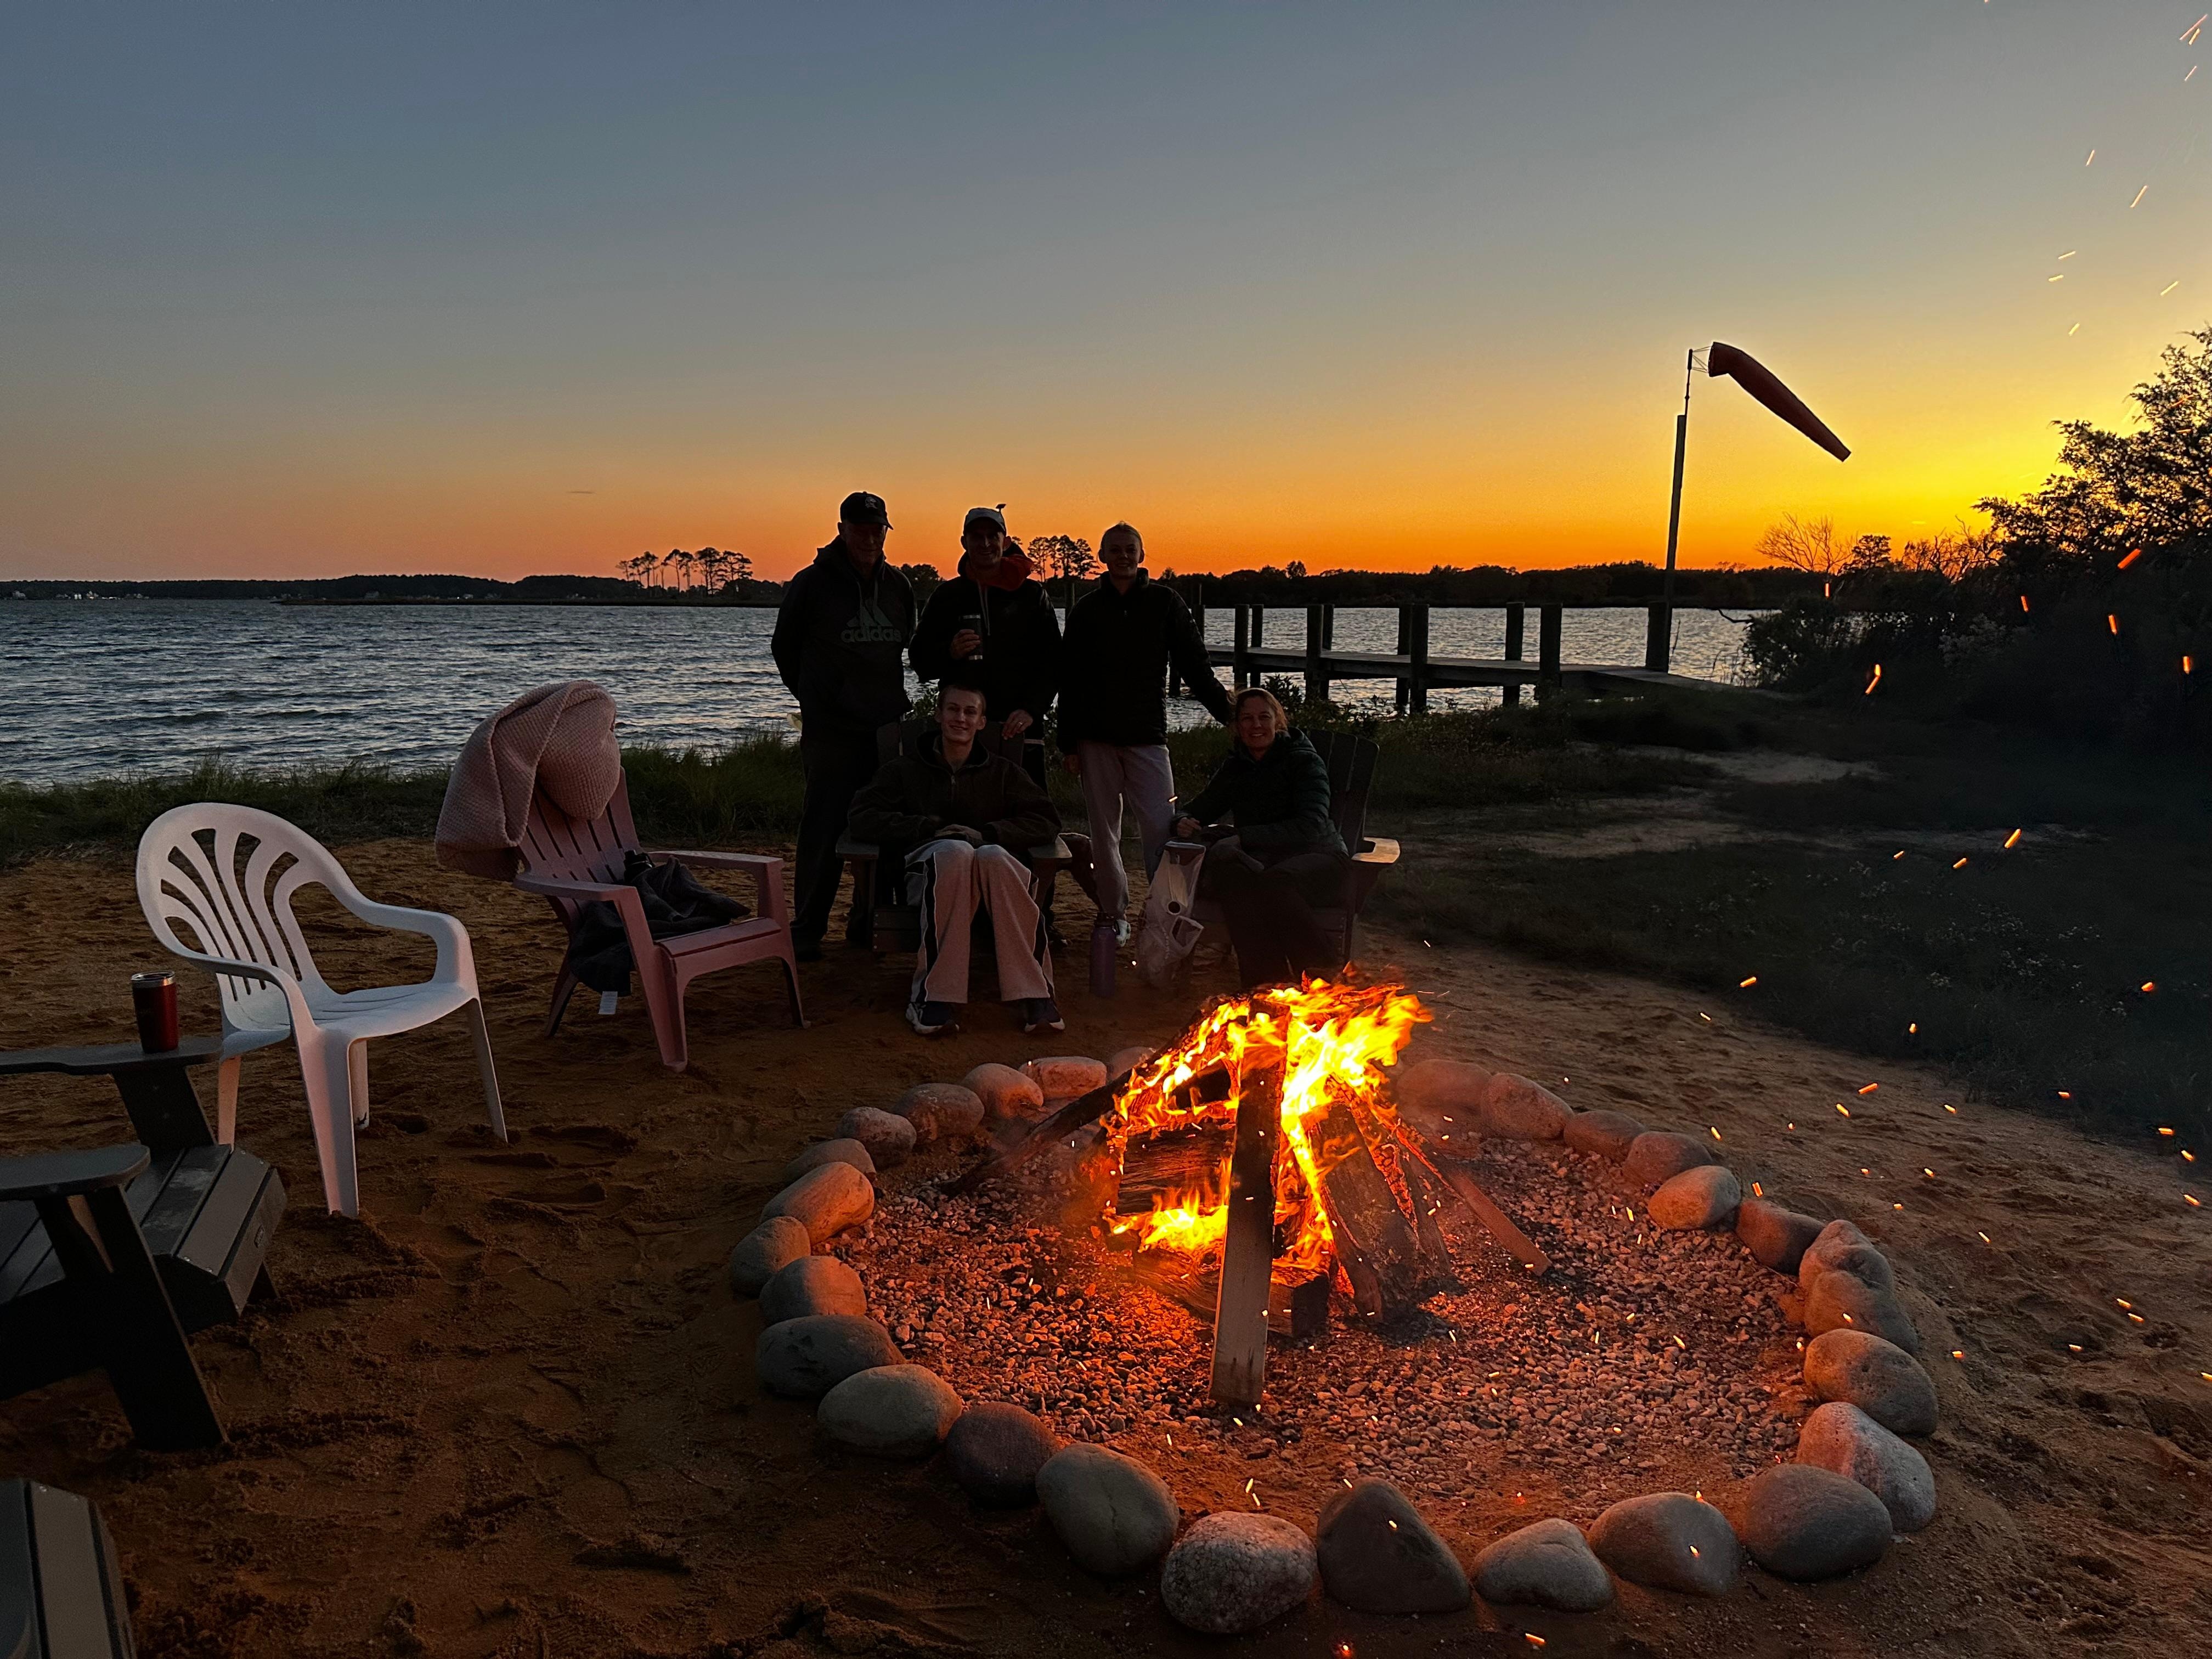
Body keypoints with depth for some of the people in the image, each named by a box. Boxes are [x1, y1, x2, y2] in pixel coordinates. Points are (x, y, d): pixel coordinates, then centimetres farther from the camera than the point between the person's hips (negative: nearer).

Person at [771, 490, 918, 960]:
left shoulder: (897, 586, 12)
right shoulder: (812, 584, -2)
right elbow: (784, 648, 9)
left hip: (889, 727, 5)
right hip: (831, 730, -5)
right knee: (823, 829, -4)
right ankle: (807, 929, 4)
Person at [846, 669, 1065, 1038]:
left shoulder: (1002, 772, 23)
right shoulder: (905, 770, 20)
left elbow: (1046, 821, 12)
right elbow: (863, 820, 7)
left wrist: (986, 834, -3)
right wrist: (931, 829, -6)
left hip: (991, 879, 1)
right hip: (928, 873, -1)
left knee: (994, 856, -37)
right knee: (955, 851, -37)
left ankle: (1034, 994, -37)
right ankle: (935, 994, -39)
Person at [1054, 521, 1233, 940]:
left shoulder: (1165, 602, 5)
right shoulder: (1085, 610, 8)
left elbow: (1195, 666, 5)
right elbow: (1069, 681, 9)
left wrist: (1230, 714, -4)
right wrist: (1068, 743, 4)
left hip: (1148, 735, -2)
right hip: (1096, 738, 2)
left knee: (1161, 828, -11)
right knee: (1104, 831, 6)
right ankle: (1114, 913, 17)